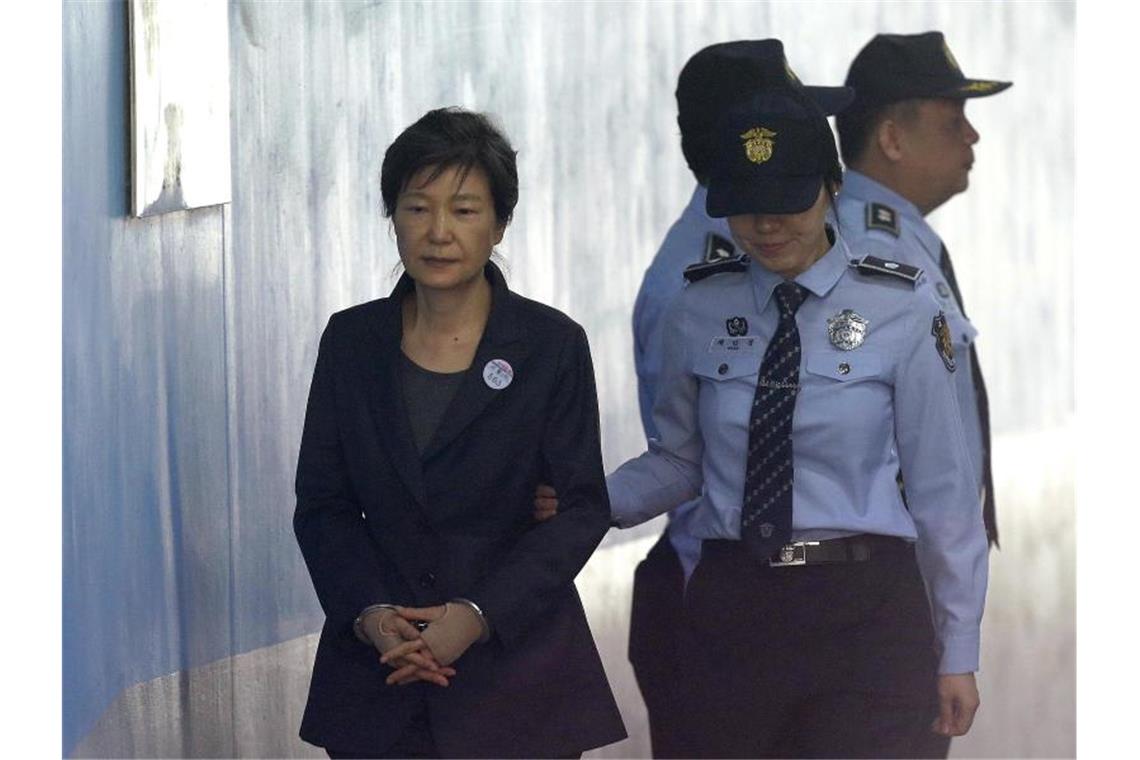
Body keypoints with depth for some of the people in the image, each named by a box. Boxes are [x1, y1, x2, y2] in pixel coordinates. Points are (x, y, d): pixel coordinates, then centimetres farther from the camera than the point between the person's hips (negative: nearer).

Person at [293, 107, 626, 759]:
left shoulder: (553, 346, -1)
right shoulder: (353, 341, 7)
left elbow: (583, 508, -3)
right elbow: (321, 504, 7)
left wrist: (478, 614, -14)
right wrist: (368, 613, -10)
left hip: (517, 670, -2)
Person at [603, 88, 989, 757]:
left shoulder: (900, 311, -4)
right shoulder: (699, 311, 5)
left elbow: (942, 484, -1)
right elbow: (679, 461, 12)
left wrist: (958, 653, 0)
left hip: (864, 610, -2)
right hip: (729, 608, 3)